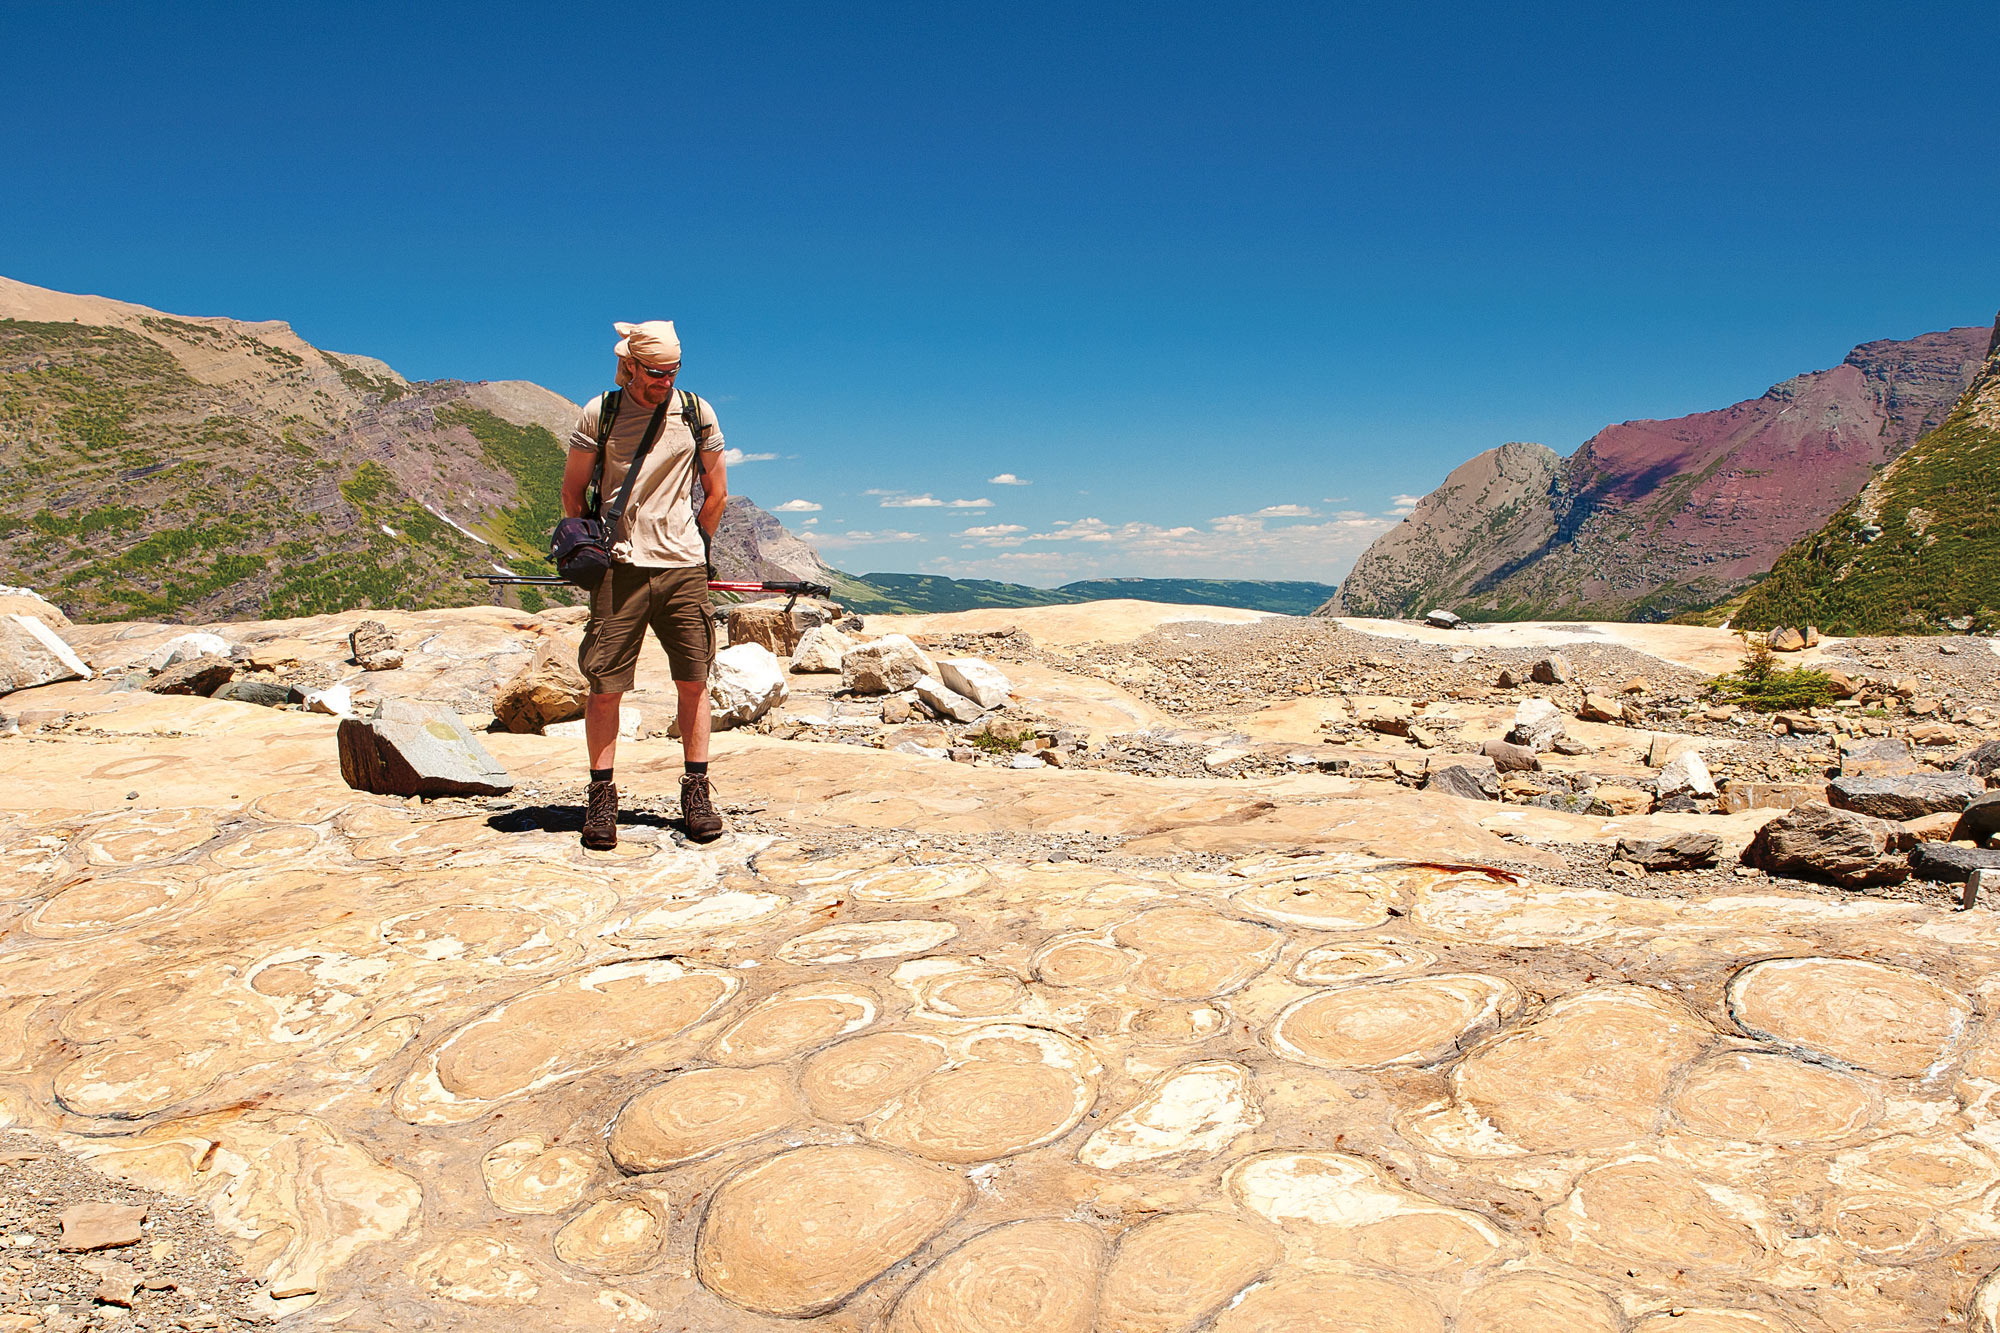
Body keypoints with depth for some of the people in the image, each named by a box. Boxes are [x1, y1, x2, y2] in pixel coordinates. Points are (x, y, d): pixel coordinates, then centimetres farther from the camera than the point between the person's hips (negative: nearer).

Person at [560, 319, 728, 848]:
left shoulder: (697, 414, 6)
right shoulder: (600, 413, 2)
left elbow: (716, 493, 14)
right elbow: (572, 489, 11)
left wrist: (692, 547, 12)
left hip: (683, 568, 1)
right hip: (619, 567, -1)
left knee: (693, 680, 2)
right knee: (604, 684, -2)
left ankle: (696, 790, 12)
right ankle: (601, 795, 10)